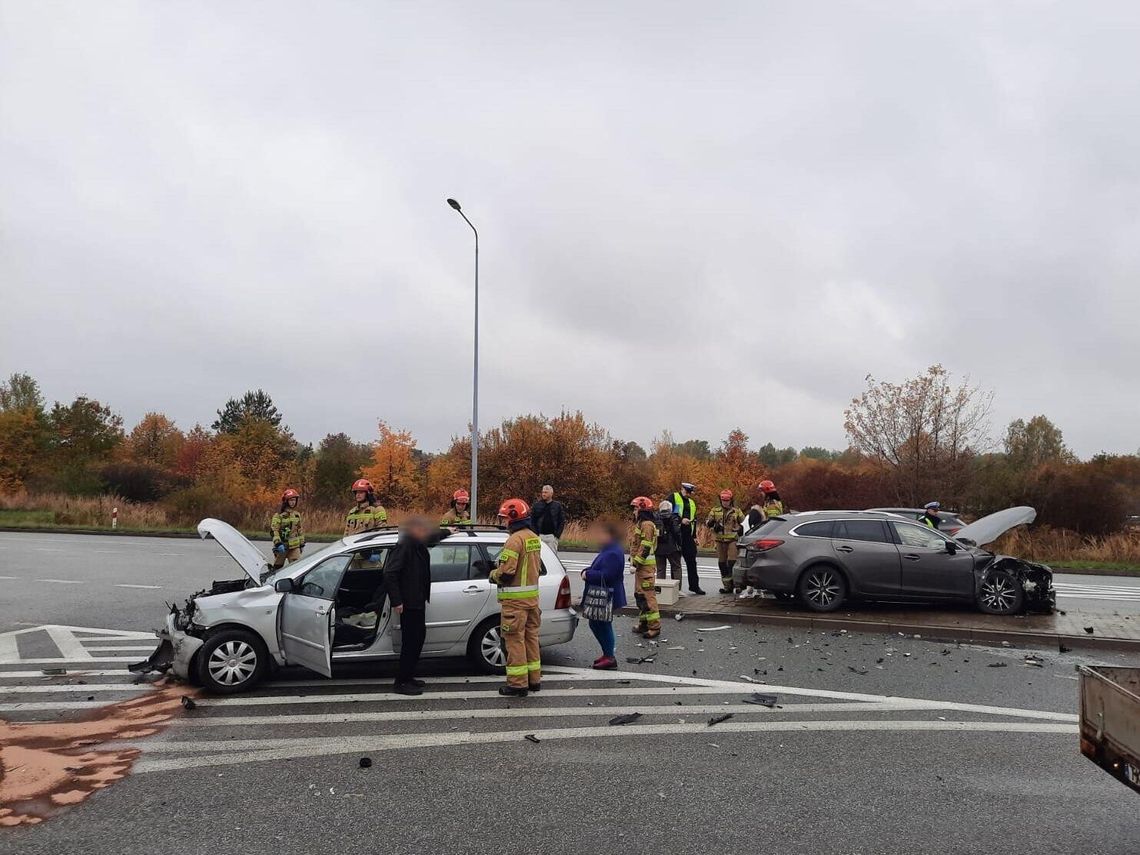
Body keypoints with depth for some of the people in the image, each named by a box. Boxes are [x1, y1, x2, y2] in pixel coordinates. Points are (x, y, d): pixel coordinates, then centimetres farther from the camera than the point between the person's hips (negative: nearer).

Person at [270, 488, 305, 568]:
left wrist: (302, 543, 17)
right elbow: (274, 530, -14)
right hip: (282, 546, -4)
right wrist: (278, 543, -23)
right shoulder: (279, 515, -8)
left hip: (295, 546, 4)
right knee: (277, 568, 9)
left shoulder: (297, 514, 11)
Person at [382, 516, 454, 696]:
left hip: (418, 601, 10)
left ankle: (408, 677, 27)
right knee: (410, 641, -7)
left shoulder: (418, 545, 10)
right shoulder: (403, 547, -19)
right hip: (408, 603, -10)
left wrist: (447, 531, 50)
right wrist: (396, 601, -24)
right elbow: (389, 574, -24)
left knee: (419, 637, 17)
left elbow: (433, 536, 34)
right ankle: (401, 683, 1)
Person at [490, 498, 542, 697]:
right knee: (531, 637, 16)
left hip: (515, 598, -9)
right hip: (532, 596, 9)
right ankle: (534, 679, 25)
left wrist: (493, 574, -2)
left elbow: (506, 572, -23)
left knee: (515, 640, -1)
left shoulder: (515, 539, -19)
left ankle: (518, 684, 4)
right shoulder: (534, 538, 10)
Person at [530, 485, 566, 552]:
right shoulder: (537, 505, 5)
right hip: (540, 536, 0)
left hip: (552, 536, 0)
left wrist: (558, 534, -4)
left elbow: (562, 521, 5)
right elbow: (532, 520, 6)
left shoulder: (557, 506, 4)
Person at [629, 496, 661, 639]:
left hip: (646, 565, -11)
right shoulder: (640, 524, 18)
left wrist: (636, 563, -21)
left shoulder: (647, 524, -15)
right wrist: (633, 561, 19)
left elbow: (645, 547, -21)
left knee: (647, 595, -10)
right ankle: (644, 624, 24)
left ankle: (654, 627, -8)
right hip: (641, 565, 11)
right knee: (639, 595, 16)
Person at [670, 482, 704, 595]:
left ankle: (694, 585, 13)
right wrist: (680, 520, -20)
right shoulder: (674, 497, 0)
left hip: (688, 536, 6)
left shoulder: (692, 502, 22)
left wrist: (694, 536, 17)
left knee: (691, 560, 6)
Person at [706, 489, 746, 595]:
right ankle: (727, 586, 15)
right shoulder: (715, 511, 12)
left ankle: (737, 584, -7)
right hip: (720, 540, 3)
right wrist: (711, 522, -18)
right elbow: (707, 521, 5)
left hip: (733, 539, -3)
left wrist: (740, 529, -2)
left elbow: (743, 522, 16)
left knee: (732, 562, -13)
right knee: (722, 563, 6)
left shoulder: (737, 511, 9)